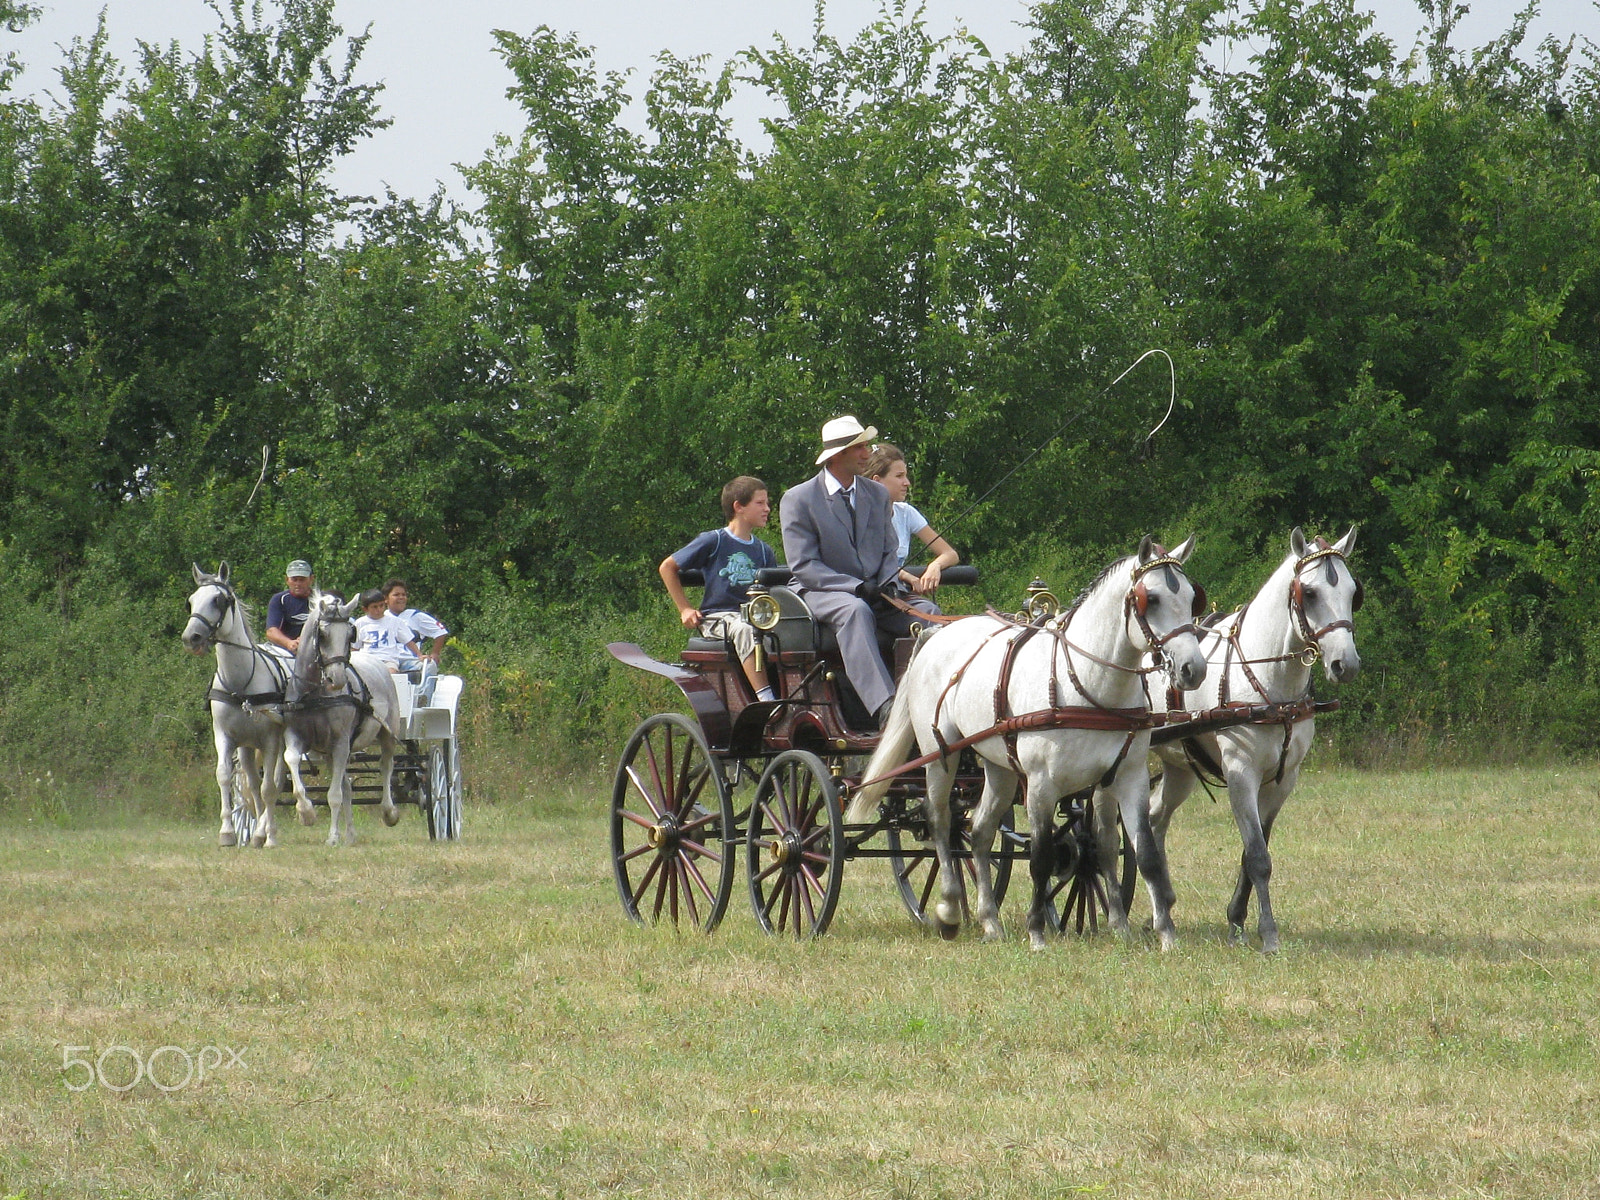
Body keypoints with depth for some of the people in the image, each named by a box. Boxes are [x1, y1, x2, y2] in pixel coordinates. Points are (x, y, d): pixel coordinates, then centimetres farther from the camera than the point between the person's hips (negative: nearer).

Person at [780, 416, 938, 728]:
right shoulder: (797, 500, -3)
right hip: (825, 594, -5)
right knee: (856, 611, -39)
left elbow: (890, 552, 16)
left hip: (876, 594, 5)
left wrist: (889, 582, -9)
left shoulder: (878, 494, 14)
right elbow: (803, 566, -10)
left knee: (927, 612, -23)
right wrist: (856, 587, -21)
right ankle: (885, 708, -56)